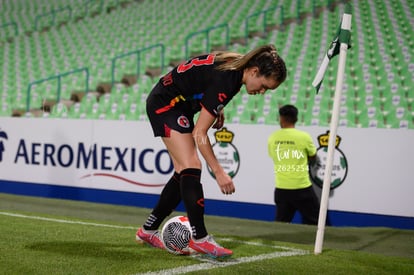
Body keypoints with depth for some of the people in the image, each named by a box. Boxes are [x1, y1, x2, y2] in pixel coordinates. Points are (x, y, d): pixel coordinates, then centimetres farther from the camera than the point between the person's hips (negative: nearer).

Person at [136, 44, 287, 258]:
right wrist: (219, 172, -29)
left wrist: (217, 109, 5)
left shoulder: (238, 66, -6)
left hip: (180, 104, 10)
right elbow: (199, 133, -28)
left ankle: (148, 231, 17)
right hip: (165, 102, -10)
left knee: (183, 173, 8)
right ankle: (199, 238, -17)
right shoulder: (225, 80, -31)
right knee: (191, 168, -18)